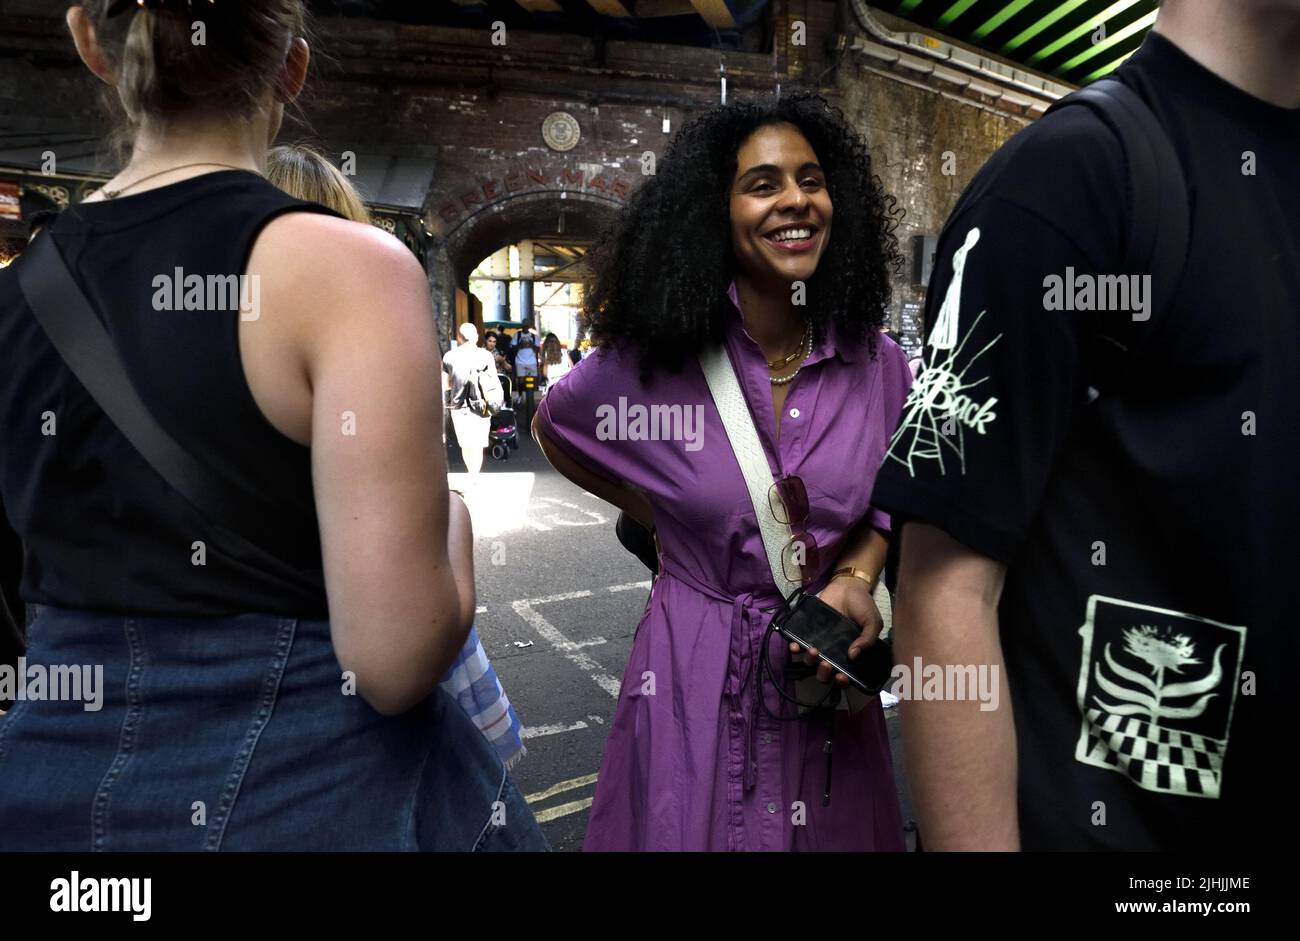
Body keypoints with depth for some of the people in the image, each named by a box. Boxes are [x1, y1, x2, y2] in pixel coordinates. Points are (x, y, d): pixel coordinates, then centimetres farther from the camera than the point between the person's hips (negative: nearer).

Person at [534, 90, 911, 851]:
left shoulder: (876, 365, -6)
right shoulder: (650, 363, -12)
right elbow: (554, 429, 8)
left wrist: (856, 577, -10)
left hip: (828, 680, 3)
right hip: (697, 679, -2)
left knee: (835, 830, 22)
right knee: (692, 827, 17)